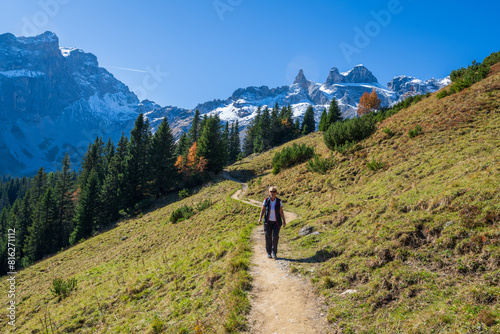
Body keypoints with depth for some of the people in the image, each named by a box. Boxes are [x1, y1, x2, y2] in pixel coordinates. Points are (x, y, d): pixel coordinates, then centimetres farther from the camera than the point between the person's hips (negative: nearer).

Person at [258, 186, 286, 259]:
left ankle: (274, 253, -1)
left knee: (275, 237, -12)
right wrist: (260, 218, -16)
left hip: (276, 222, -1)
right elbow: (262, 210, -2)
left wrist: (284, 221, -13)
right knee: (268, 237, 2)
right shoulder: (266, 200, -7)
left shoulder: (279, 201, -8)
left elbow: (281, 212, -5)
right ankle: (269, 253, 19)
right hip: (268, 221, 1)